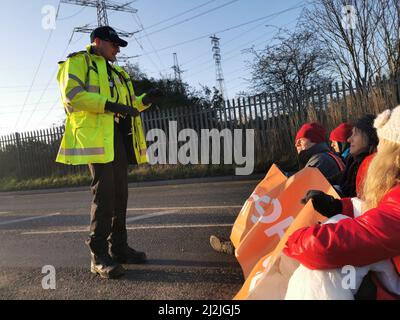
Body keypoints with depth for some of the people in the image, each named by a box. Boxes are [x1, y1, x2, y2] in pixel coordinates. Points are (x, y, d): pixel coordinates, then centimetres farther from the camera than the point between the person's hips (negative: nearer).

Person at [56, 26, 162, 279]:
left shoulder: (115, 72, 29)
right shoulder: (79, 61, 4)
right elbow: (71, 94, -13)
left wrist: (144, 101, 12)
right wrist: (109, 105, -20)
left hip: (120, 137, 9)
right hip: (97, 136, -8)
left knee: (120, 194, 8)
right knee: (104, 193, -13)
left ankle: (119, 248, 17)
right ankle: (99, 256, -6)